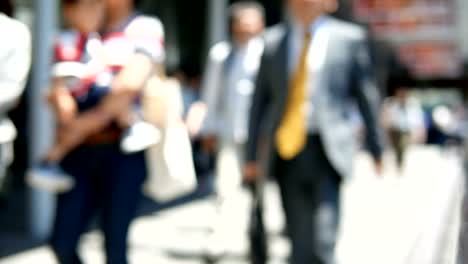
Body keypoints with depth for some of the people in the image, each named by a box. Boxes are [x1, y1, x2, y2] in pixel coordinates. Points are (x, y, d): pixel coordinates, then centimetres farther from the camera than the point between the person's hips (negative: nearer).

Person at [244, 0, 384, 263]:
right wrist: (252, 154, 8)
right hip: (287, 150, 3)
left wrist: (376, 148, 5)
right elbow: (260, 100, 11)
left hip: (327, 150, -3)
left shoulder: (349, 38, 4)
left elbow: (367, 96, 6)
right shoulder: (273, 40, 10)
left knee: (323, 242, -13)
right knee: (300, 239, 6)